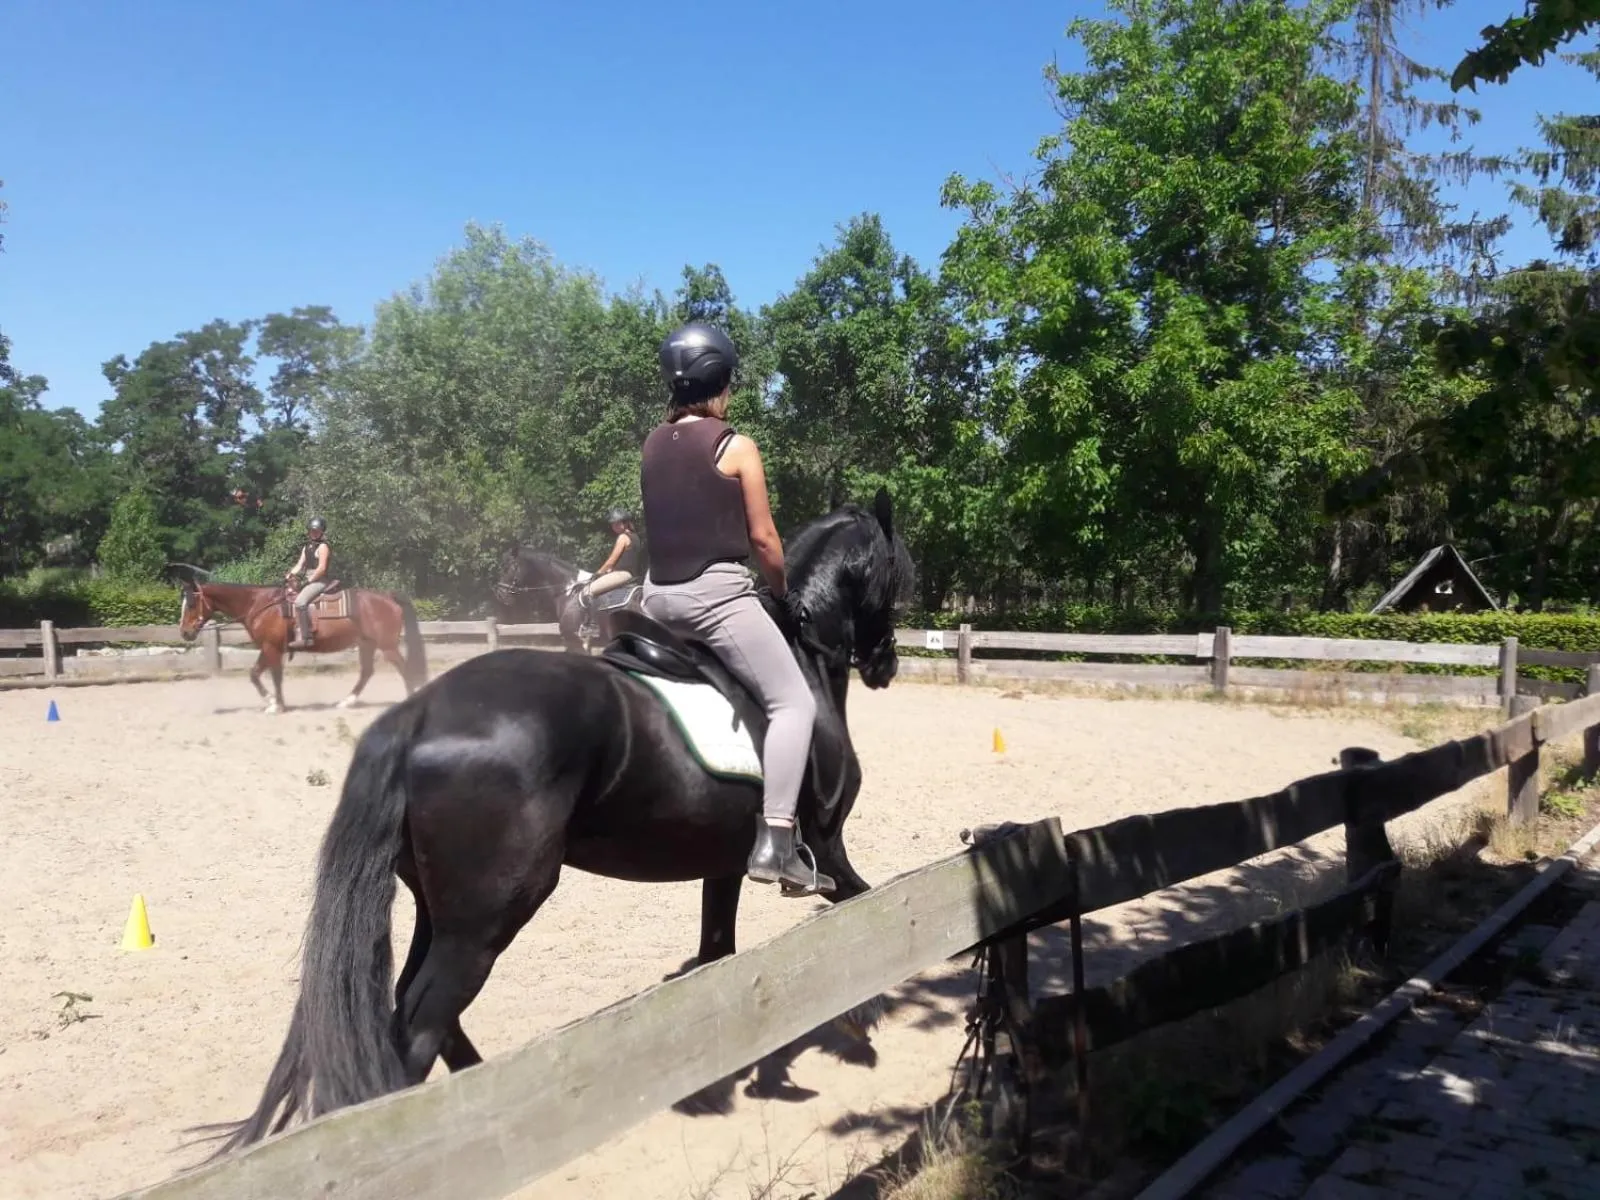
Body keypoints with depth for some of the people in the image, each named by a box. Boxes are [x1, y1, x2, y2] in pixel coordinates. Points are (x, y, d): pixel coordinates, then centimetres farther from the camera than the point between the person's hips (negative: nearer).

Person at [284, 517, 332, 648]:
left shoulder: (323, 546, -9)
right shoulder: (307, 547, 17)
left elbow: (321, 568, -16)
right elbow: (299, 565, 12)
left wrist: (308, 581, -16)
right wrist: (290, 574, -6)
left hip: (319, 581, -10)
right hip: (308, 579, 10)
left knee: (300, 602, -27)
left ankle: (305, 638, -26)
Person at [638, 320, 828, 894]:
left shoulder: (652, 445, 10)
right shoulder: (735, 447, -8)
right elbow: (762, 538, -7)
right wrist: (783, 591, 9)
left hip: (659, 595, 7)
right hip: (717, 594, -7)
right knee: (794, 704, -5)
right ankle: (774, 843, -16)